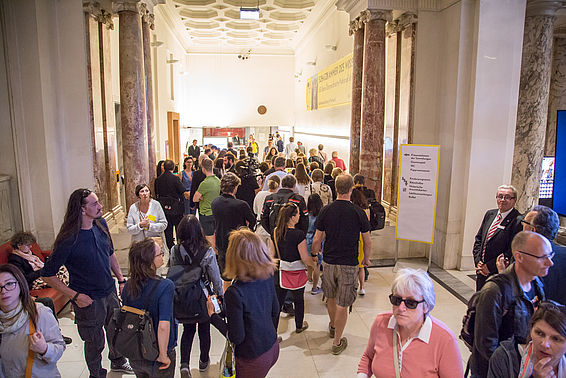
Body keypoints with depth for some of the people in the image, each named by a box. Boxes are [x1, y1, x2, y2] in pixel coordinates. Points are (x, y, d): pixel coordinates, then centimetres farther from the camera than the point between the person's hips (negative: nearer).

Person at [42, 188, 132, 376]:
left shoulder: (101, 224, -5)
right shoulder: (69, 240, -25)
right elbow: (47, 275, -17)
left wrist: (121, 279, 8)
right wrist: (75, 295, -18)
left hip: (110, 292, 6)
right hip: (88, 299, -6)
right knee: (95, 342, 13)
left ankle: (118, 362, 50)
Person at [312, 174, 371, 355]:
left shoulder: (326, 211, -7)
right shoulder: (358, 213, -11)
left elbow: (317, 241, -3)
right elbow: (367, 242, -1)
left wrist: (314, 255, 16)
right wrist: (366, 258, 18)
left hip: (328, 262, 3)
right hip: (349, 265, -2)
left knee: (331, 298, 23)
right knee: (342, 305, 8)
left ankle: (332, 327, 46)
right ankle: (337, 342, 19)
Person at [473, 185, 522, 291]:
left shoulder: (518, 221, -13)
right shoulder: (490, 214, 9)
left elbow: (513, 251, -18)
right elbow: (478, 238, 12)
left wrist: (489, 267, -14)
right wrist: (478, 261, 0)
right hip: (481, 271, 6)